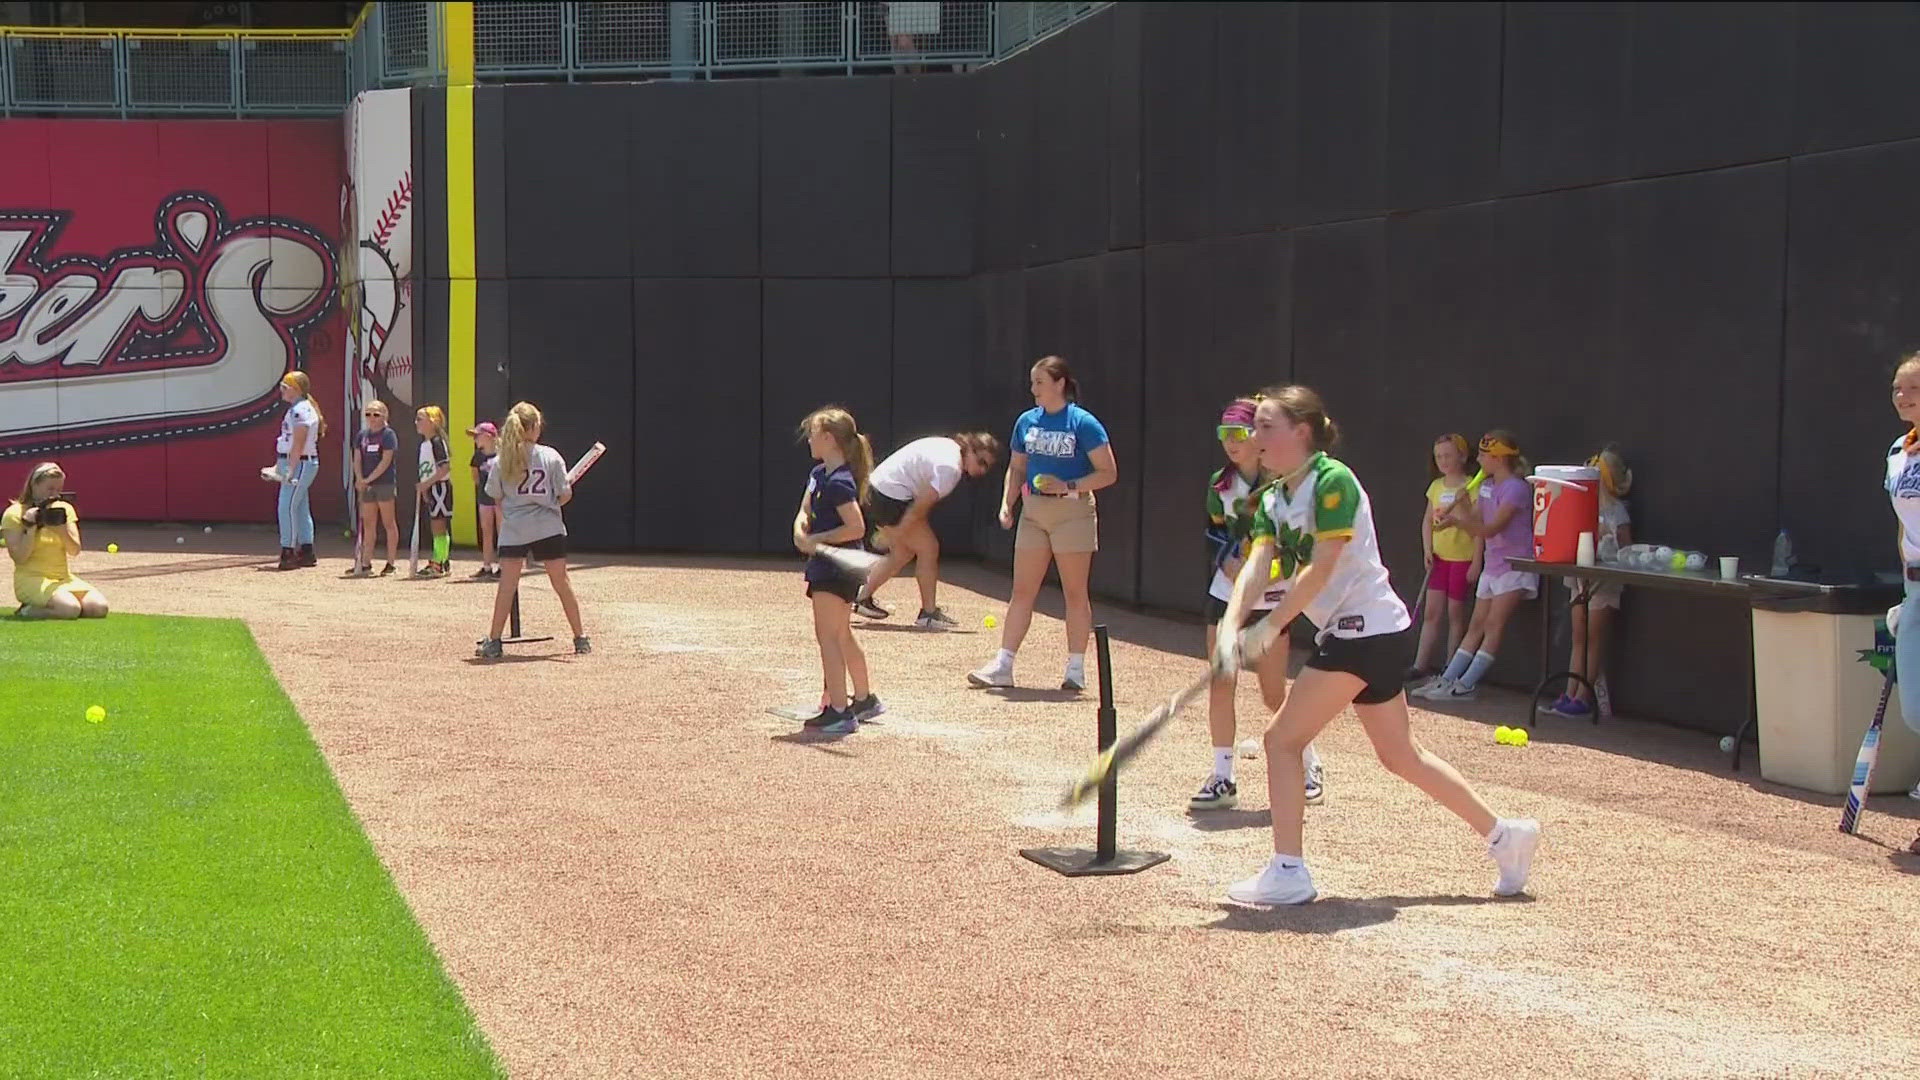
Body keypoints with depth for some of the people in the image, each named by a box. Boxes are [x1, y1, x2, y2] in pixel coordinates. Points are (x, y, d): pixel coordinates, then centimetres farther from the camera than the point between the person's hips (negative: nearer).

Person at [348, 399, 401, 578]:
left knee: (388, 523, 0)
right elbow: (357, 459, 10)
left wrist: (369, 479, -15)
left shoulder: (388, 434, -6)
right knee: (368, 524, 8)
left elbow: (386, 461, -13)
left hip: (385, 483, -6)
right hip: (367, 485, 6)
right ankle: (365, 564, 12)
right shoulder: (363, 434, 12)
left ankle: (390, 564, 3)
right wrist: (359, 479, -6)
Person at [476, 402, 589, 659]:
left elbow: (497, 498, 4)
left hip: (513, 530, 0)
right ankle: (581, 638, 15)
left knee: (507, 584, 1)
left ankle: (493, 641, -1)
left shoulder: (502, 460, -1)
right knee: (561, 582, 8)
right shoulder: (550, 456, -4)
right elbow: (565, 495, -2)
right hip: (548, 529, 0)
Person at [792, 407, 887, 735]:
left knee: (828, 637, -9)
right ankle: (865, 700, 32)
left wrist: (817, 539, -19)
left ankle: (838, 712, -9)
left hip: (836, 568, -10)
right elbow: (804, 513, 8)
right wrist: (800, 533, -12)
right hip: (825, 566, 10)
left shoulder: (840, 482, -19)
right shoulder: (818, 474, 11)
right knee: (843, 636, 19)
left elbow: (856, 528, -23)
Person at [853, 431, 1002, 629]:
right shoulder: (950, 468, -21)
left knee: (903, 553, 19)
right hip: (892, 498, -10)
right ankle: (929, 614, 1)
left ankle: (862, 598, 26)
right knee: (928, 549, -3)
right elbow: (921, 505, -21)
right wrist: (896, 534, -16)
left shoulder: (948, 446, 10)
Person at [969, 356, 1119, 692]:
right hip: (1033, 510, 5)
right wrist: (1007, 504, 3)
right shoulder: (1027, 422, 9)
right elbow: (1016, 469, 17)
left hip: (1072, 510, -5)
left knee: (1075, 592, 3)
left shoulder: (1084, 423, -8)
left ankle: (1076, 669, 10)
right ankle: (1003, 665, 5)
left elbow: (1108, 473, -9)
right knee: (1022, 591, 4)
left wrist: (1068, 486, -19)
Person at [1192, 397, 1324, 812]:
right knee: (1219, 685, -2)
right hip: (1226, 592, 4)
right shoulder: (1220, 484, 4)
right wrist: (1230, 564, -7)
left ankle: (1311, 765, 22)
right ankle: (1222, 779, 4)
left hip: (1269, 599, -4)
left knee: (1274, 695, 0)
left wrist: (1270, 572, -22)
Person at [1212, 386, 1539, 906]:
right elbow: (1257, 565, -4)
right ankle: (1505, 834, 26)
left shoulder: (1333, 481, -16)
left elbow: (1321, 568, -21)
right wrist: (1230, 625, -21)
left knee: (1282, 738, -9)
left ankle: (1287, 872, -4)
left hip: (1368, 630, -9)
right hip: (1375, 632, 9)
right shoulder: (1273, 499, 9)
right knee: (1401, 755, 16)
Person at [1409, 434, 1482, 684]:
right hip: (1439, 557, 6)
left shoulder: (1471, 487, -10)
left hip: (1463, 559, -6)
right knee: (1431, 612, 5)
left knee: (1455, 614, 2)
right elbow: (1427, 521, 14)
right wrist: (1428, 550, 1)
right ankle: (1421, 666, 7)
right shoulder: (1436, 486, 9)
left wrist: (1476, 562, -14)